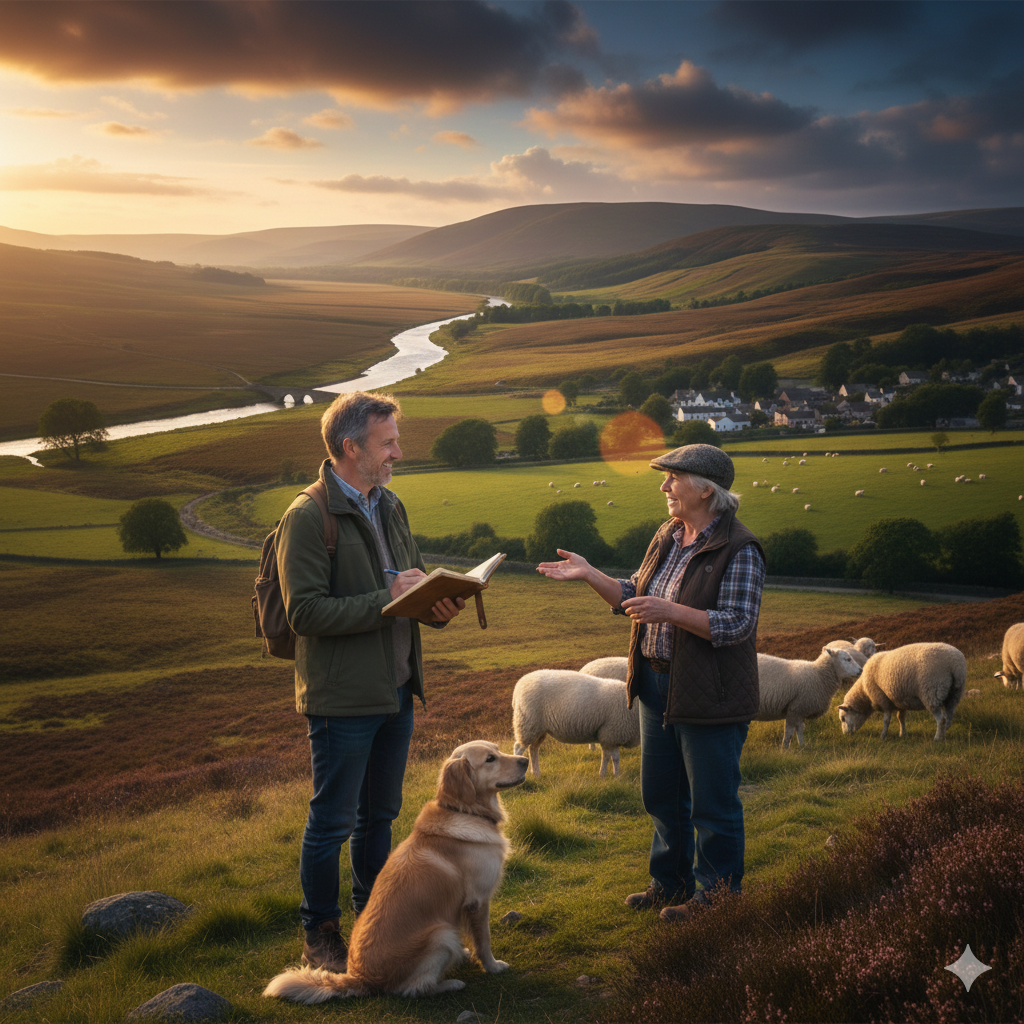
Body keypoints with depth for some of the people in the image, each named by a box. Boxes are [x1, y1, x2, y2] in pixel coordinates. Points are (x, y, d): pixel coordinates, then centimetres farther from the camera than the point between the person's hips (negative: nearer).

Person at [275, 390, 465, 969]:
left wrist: (438, 605, -1)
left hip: (396, 691, 8)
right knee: (333, 822, 3)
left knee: (379, 814, 19)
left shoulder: (390, 505, 12)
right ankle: (320, 937, 18)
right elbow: (306, 612, -21)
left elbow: (412, 580, 22)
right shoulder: (308, 517, -15)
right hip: (343, 697, -8)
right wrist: (387, 600, -23)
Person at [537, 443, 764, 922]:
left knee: (712, 802, 3)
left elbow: (737, 625, -22)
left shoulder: (739, 551, -16)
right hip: (658, 686, 8)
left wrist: (669, 611, -28)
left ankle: (715, 895, 18)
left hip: (709, 696, -8)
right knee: (661, 794, 19)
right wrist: (589, 574, 2)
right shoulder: (667, 536, 9)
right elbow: (633, 597, 15)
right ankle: (671, 883, 35)